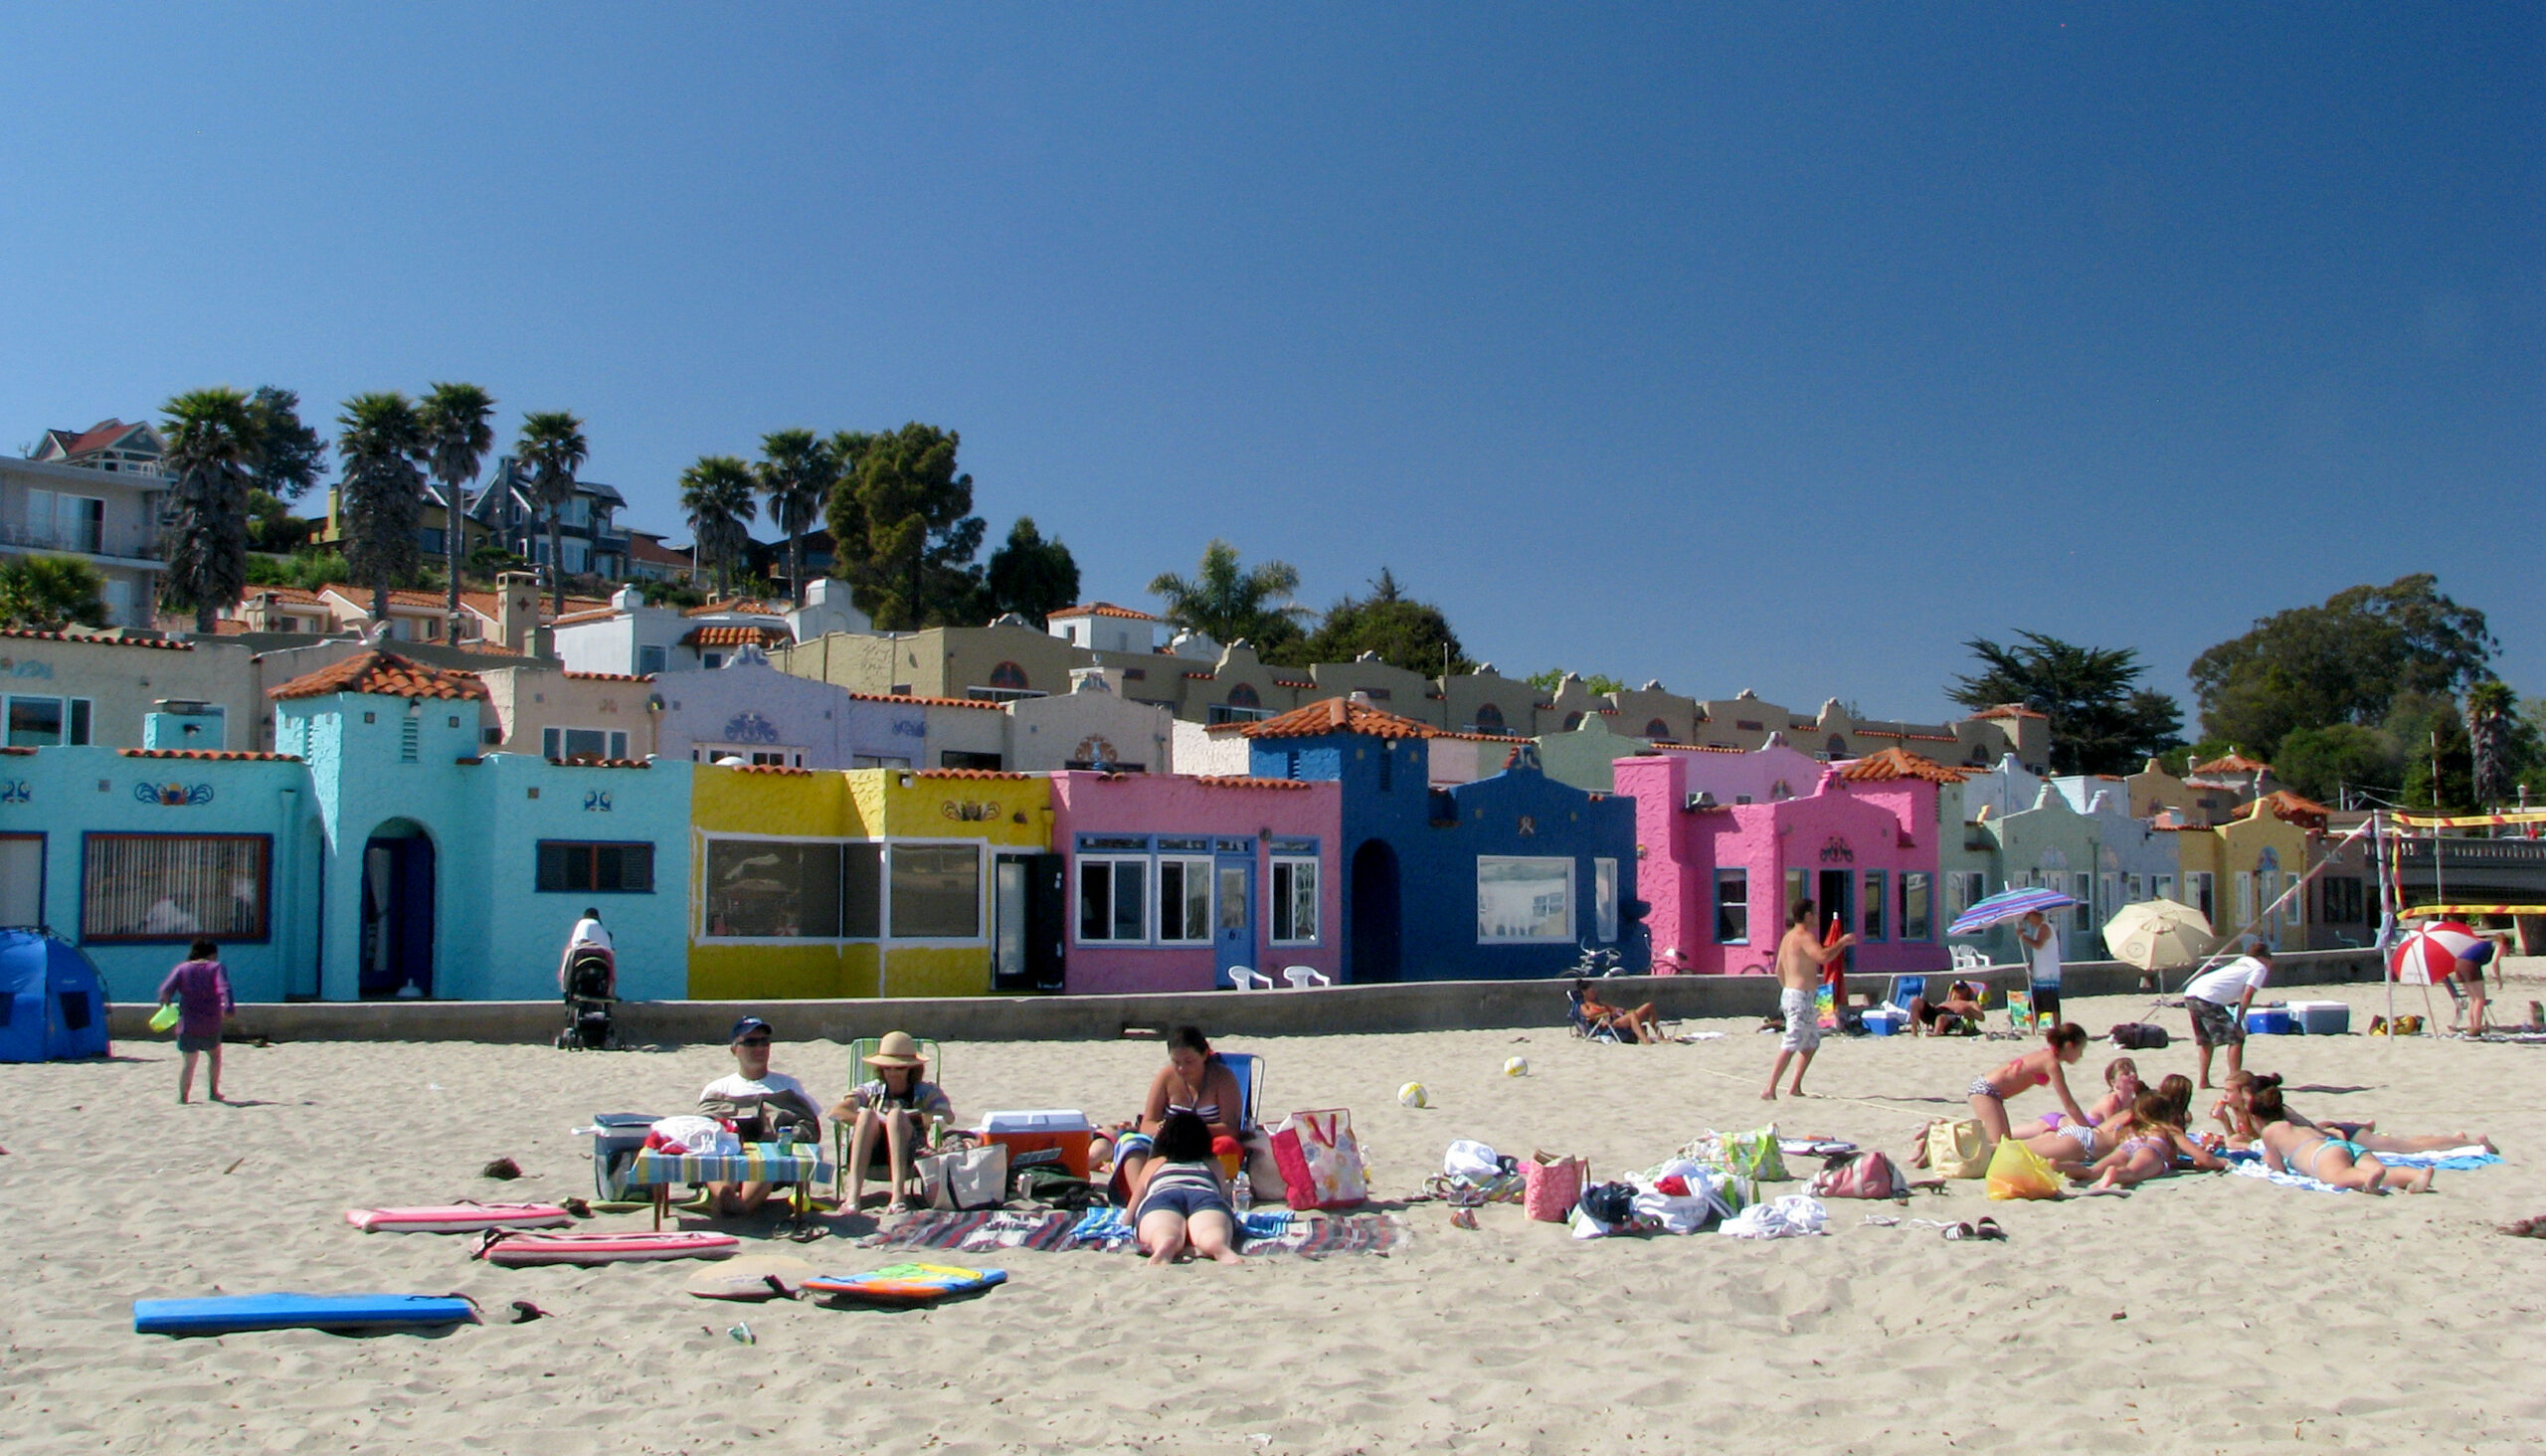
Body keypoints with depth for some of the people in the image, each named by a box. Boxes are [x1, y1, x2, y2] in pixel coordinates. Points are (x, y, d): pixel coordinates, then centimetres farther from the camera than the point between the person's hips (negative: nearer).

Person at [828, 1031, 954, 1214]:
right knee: (867, 1114, -24)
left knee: (896, 1114, -27)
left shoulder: (927, 1092, 20)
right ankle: (853, 1194, -43)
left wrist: (905, 1118, -10)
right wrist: (870, 1120, -12)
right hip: (870, 1158, 2)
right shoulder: (869, 1091, 24)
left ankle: (898, 1194, -45)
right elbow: (836, 1112, 4)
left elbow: (948, 1117, -3)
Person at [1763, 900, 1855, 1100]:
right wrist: (1842, 942, -19)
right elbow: (1823, 956, -33)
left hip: (1789, 993, 10)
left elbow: (1779, 971, 21)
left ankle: (1795, 1087, 19)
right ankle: (1770, 1090, -16)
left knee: (1812, 1042, 19)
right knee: (1790, 1046, -12)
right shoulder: (1805, 937, -15)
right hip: (1801, 998, -10)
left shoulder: (1788, 937, 15)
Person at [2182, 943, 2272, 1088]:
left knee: (2205, 1040, 22)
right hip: (2208, 998, -8)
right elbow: (2247, 995, -3)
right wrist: (2239, 1024, -3)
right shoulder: (2260, 968, 8)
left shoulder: (2240, 962, 31)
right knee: (2236, 1039, 1)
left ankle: (2204, 1081, 23)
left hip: (2189, 994, 8)